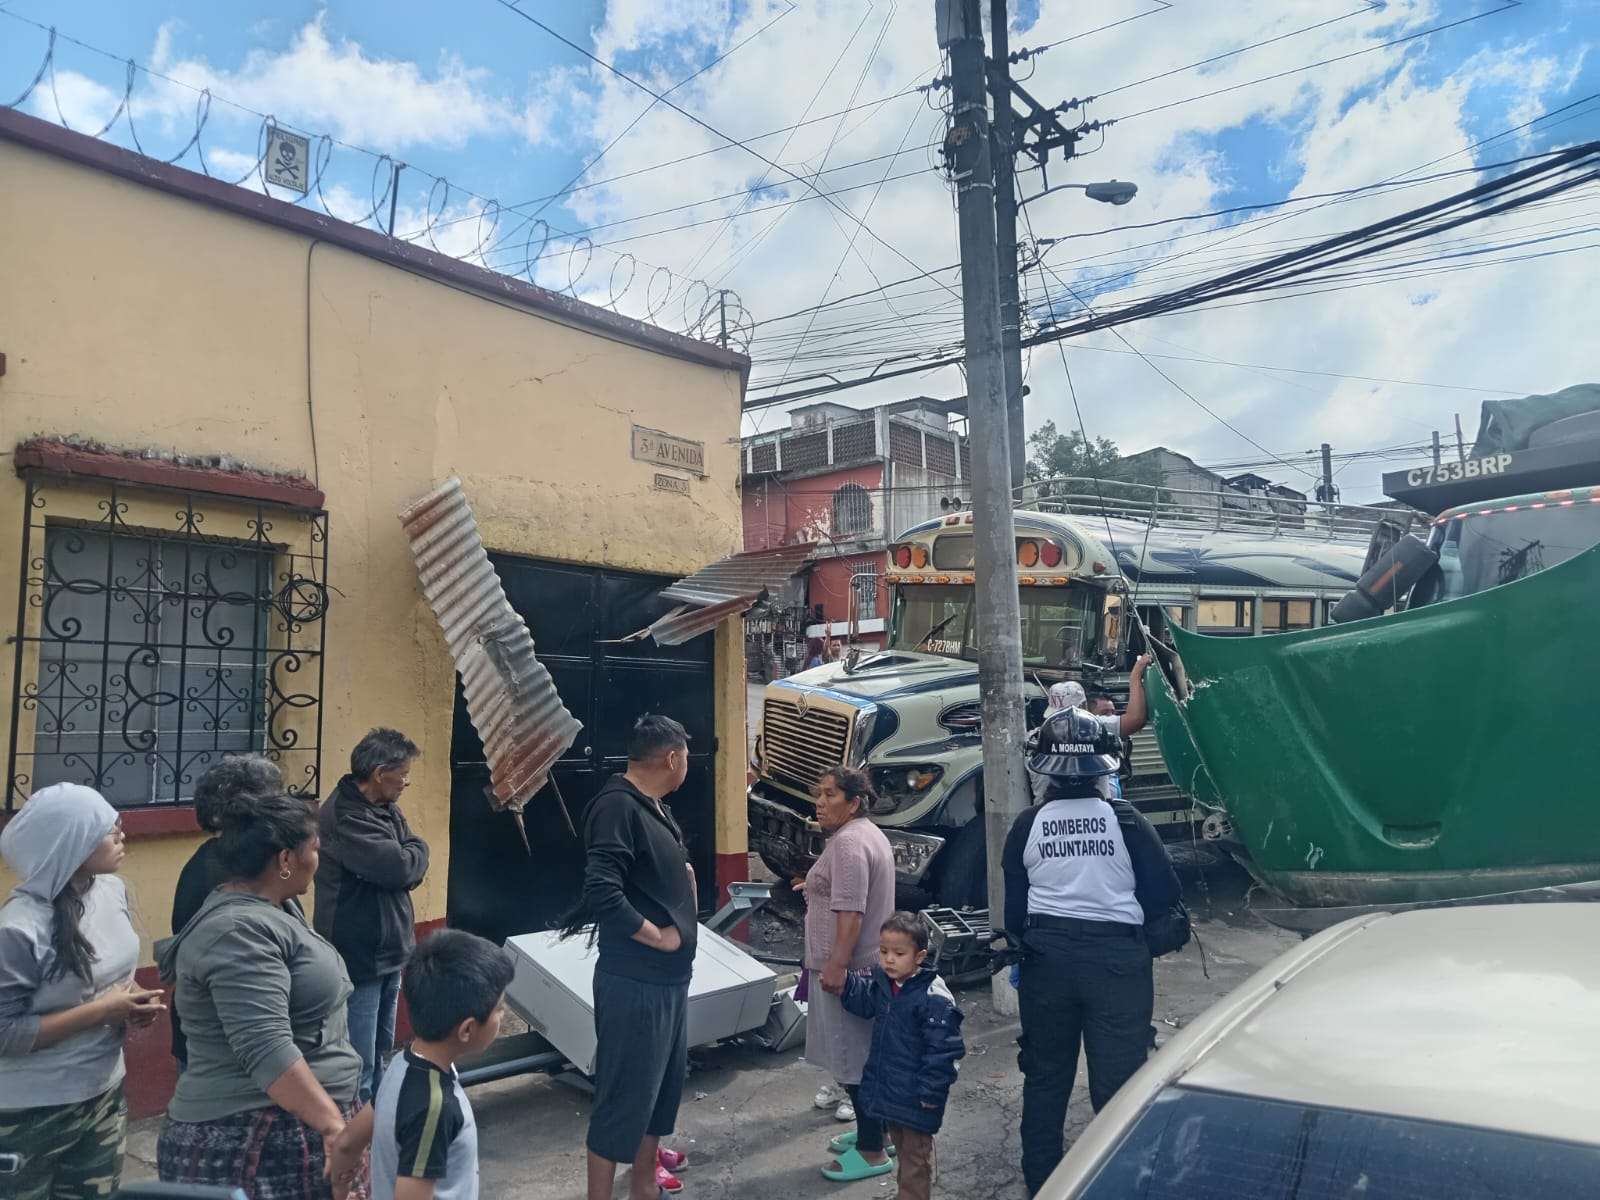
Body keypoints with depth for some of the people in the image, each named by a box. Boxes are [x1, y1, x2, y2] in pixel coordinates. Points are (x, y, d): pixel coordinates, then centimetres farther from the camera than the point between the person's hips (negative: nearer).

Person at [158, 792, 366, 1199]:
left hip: (294, 1128, 10)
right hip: (255, 1142, -10)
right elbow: (268, 1052, -28)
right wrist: (333, 1125, -30)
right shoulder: (240, 930, -21)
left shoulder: (260, 912, 11)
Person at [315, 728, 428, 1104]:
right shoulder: (343, 815, -20)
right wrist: (415, 851, -7)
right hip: (358, 959, -9)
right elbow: (401, 867, -28)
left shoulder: (387, 809, 9)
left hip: (389, 952, 9)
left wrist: (405, 859, -16)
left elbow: (415, 873, 6)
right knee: (358, 1069, -3)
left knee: (381, 1058, 20)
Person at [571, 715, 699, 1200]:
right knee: (623, 1097, 1)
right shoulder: (617, 805, -20)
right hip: (635, 983, -10)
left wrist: (682, 877, 2)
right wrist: (657, 936, -19)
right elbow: (601, 892, -30)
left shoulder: (653, 807, 9)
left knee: (664, 1084, 21)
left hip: (669, 978, 10)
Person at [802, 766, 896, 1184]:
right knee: (864, 1054, 17)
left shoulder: (848, 842, -19)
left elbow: (850, 912, -24)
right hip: (866, 963, 11)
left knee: (854, 1056, -3)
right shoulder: (870, 833, 15)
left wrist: (836, 964, -25)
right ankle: (872, 1130, 27)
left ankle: (872, 1152, 4)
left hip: (848, 967, -11)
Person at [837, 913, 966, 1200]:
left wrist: (930, 1093, -18)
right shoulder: (882, 981, -4)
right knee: (899, 1143, 25)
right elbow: (864, 1002, 14)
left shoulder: (934, 998, -27)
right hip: (887, 1087, 8)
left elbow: (941, 1050, -22)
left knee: (915, 1153, 11)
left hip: (915, 1094, -8)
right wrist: (844, 983, -4)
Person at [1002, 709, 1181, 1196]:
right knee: (1118, 1080, 6)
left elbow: (1013, 902, 3)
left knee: (1046, 1075, 17)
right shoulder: (1124, 819, -9)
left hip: (1046, 956, 2)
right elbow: (1164, 892, -4)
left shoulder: (1028, 824, -4)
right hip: (1116, 955, -2)